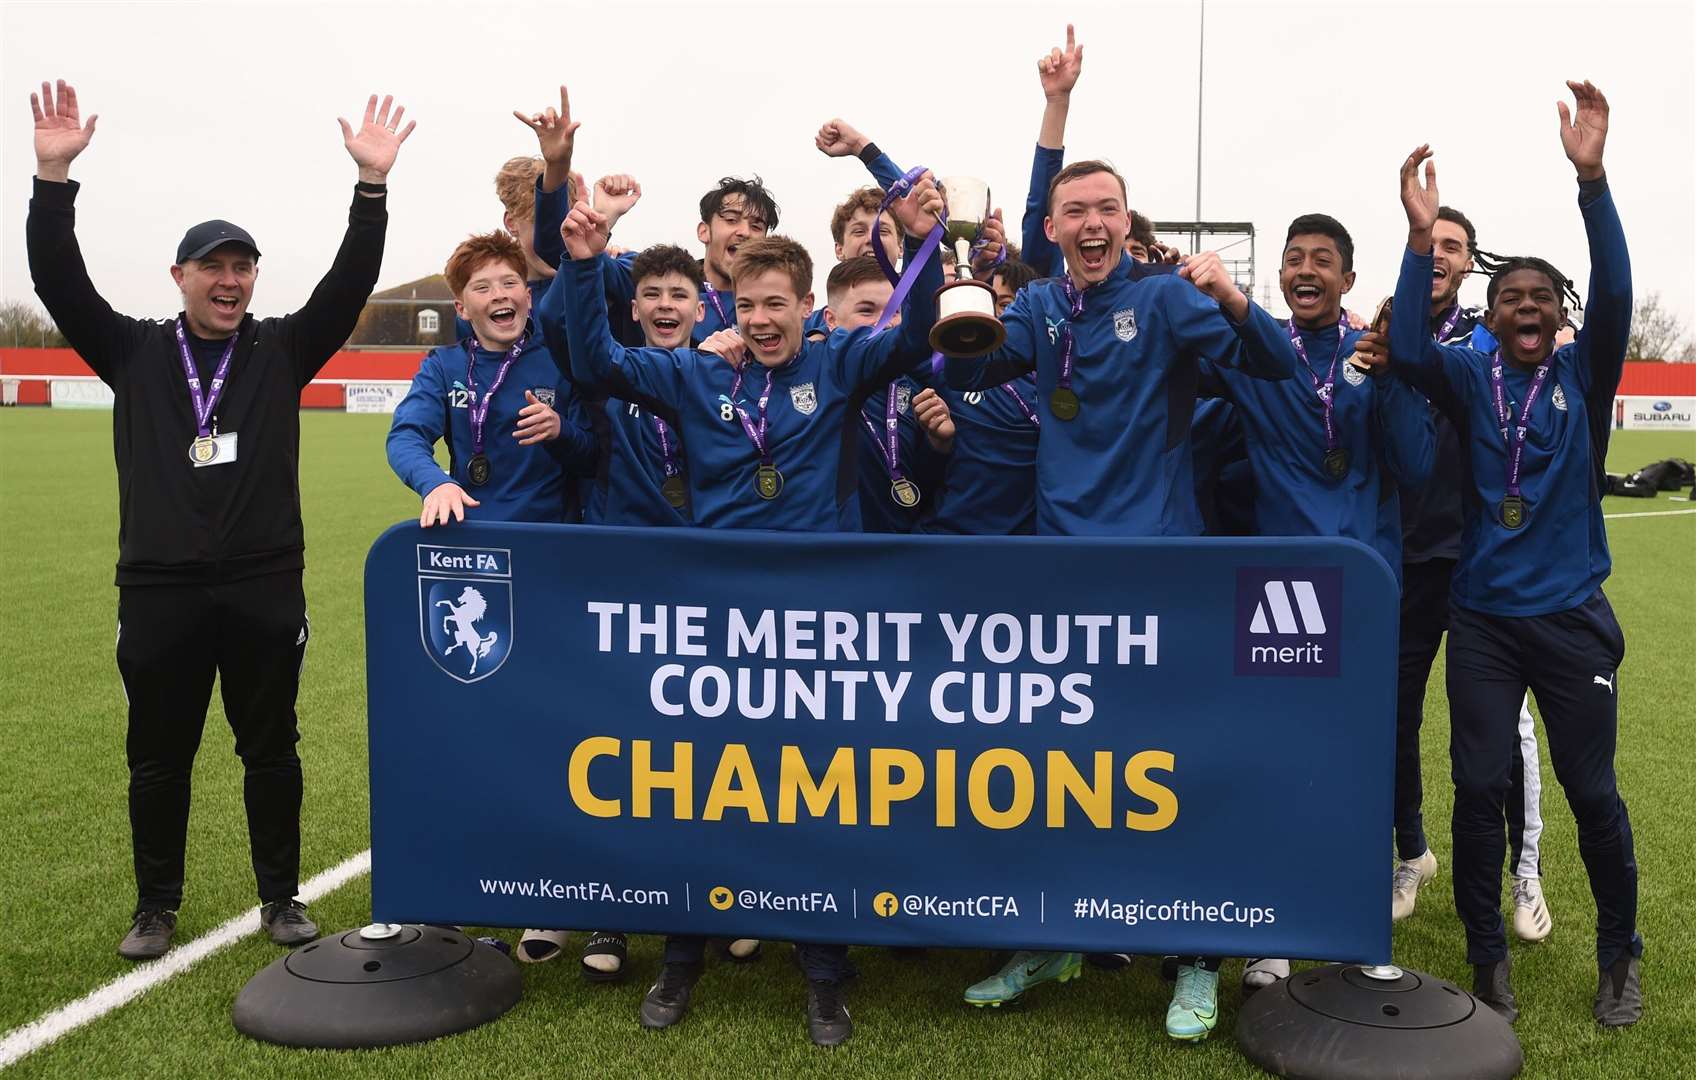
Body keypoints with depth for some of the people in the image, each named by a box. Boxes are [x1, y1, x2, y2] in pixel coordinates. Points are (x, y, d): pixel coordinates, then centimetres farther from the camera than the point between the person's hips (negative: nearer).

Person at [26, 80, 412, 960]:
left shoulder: (282, 351, 4)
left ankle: (281, 896, 24)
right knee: (157, 757, 11)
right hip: (159, 589, 1)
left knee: (271, 749, 10)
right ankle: (157, 907, 27)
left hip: (264, 588, 0)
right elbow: (59, 282, -4)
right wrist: (54, 176, -15)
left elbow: (351, 282, -6)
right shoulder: (136, 352, 6)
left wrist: (372, 182, -17)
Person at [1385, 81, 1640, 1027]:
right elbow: (1407, 352, -18)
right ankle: (1489, 953, 20)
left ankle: (1621, 956, 27)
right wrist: (1423, 236, -28)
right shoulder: (1471, 374, 0)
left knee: (1593, 789, 6)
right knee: (1479, 785, 3)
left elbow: (1615, 294, -17)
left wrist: (1592, 178, -29)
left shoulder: (1585, 374, -1)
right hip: (1483, 614, 1)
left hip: (1571, 614, 0)